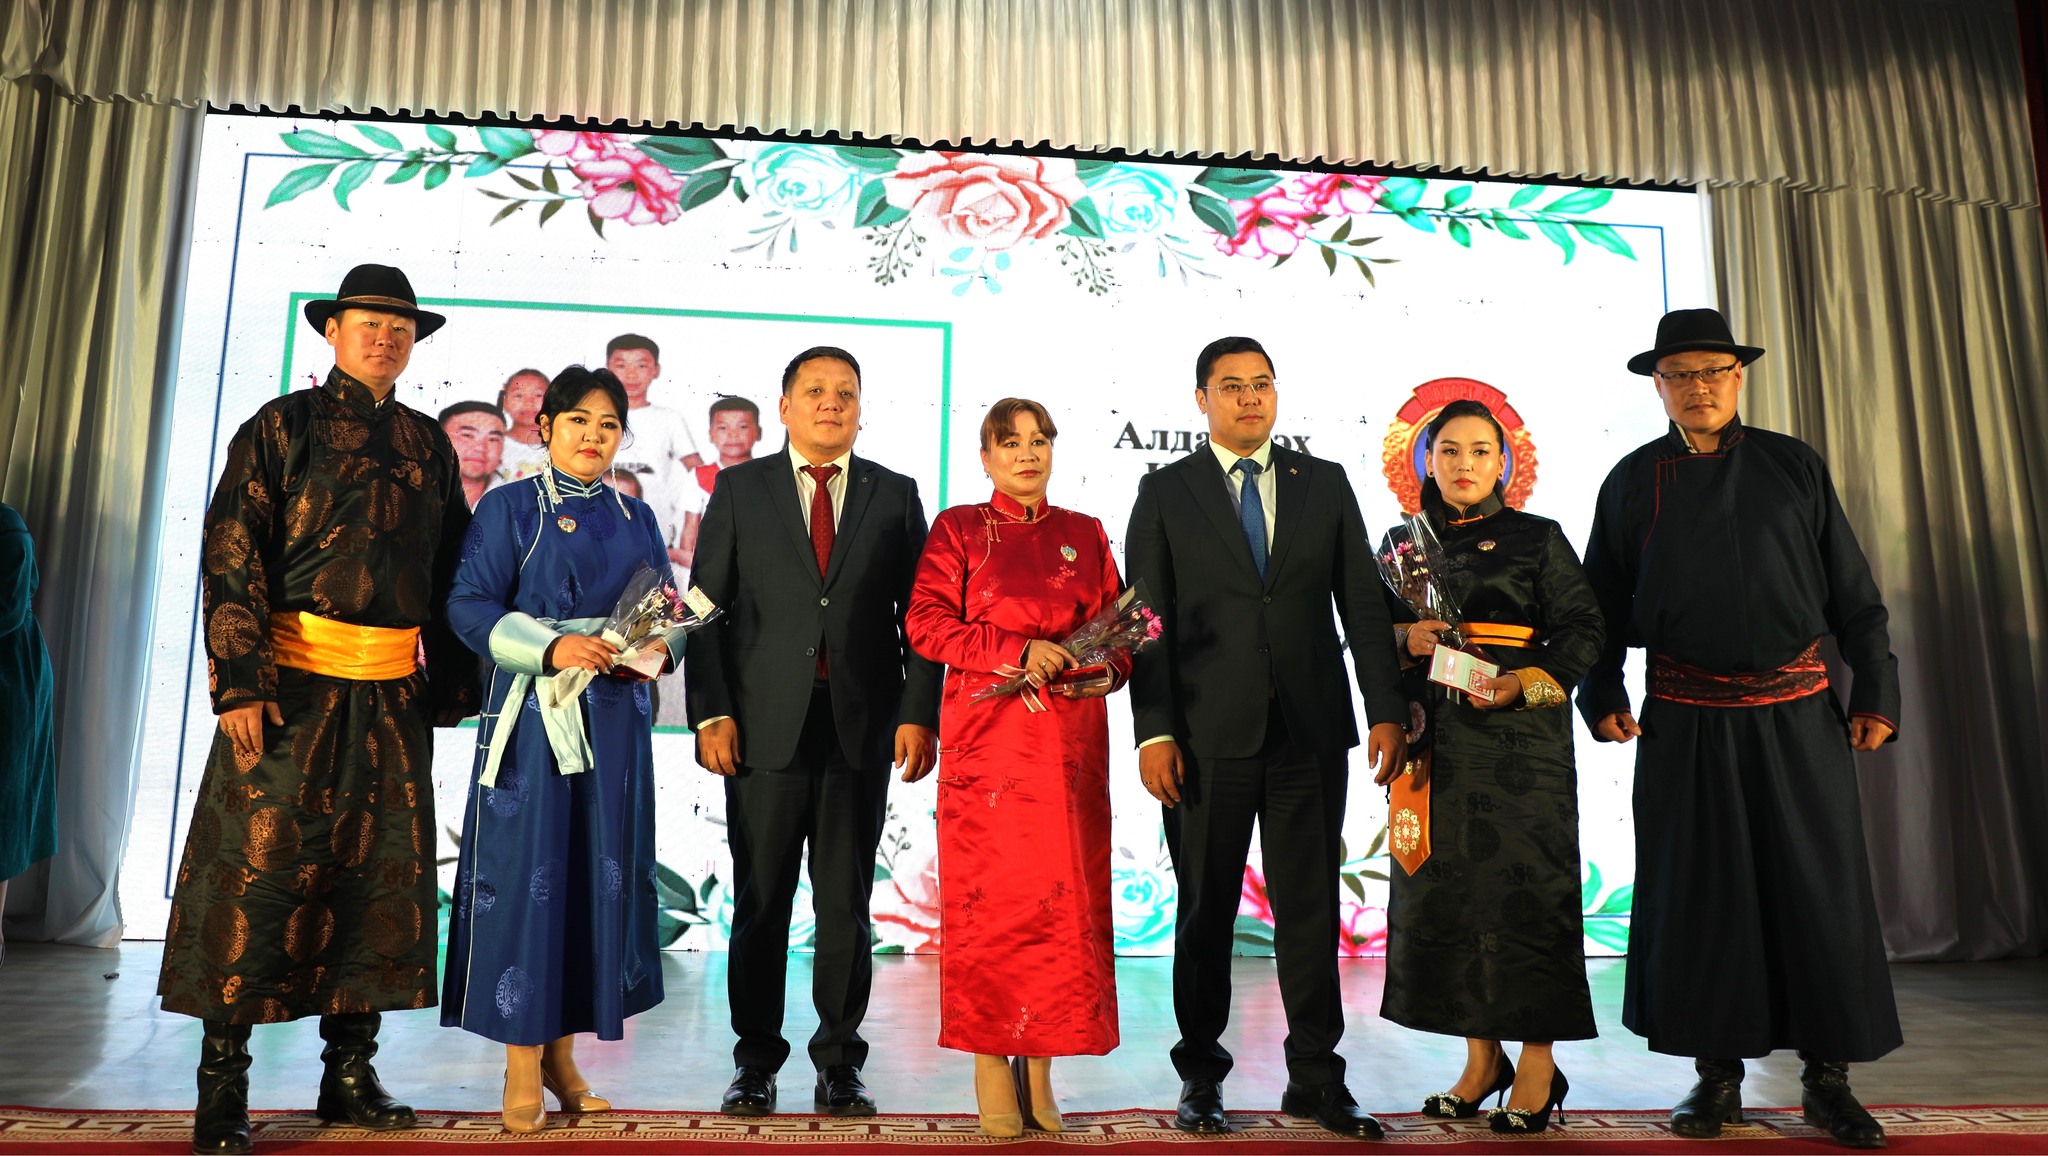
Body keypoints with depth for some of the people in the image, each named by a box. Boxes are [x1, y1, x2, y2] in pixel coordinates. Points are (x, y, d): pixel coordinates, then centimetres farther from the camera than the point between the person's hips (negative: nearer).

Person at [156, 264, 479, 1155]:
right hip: (294, 682, -4)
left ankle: (349, 1073, 19)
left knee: (382, 874, 7)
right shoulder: (281, 427, 3)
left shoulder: (426, 443, 14)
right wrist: (240, 682, -13)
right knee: (256, 868, -3)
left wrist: (452, 682, 11)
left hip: (394, 695, 4)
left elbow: (450, 571, 16)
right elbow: (231, 558, -4)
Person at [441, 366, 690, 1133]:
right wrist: (552, 647, -21)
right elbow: (470, 605, -7)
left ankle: (561, 1054, 20)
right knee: (527, 875, -3)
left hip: (615, 721, 4)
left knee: (600, 879, 6)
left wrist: (661, 644, -10)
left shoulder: (635, 517, 13)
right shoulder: (509, 508, 2)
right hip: (533, 717, -4)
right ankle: (522, 1070, 9)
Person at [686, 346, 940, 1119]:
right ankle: (756, 1062, 21)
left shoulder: (895, 496, 9)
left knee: (848, 904, 7)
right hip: (766, 725, 0)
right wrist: (710, 712, -6)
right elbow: (707, 608, 3)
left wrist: (918, 714, -4)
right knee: (760, 902, 6)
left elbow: (918, 617, 6)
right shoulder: (740, 488, 7)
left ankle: (840, 1064, 20)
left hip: (863, 727, 1)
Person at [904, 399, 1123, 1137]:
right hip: (988, 738, -2)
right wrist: (1017, 651, -13)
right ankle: (991, 1071, 8)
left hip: (1071, 740, 3)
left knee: (1064, 897, 0)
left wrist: (1107, 670, -6)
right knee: (989, 897, -3)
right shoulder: (958, 530, 7)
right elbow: (925, 622, -3)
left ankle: (1040, 1071, 10)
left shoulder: (1086, 535, 15)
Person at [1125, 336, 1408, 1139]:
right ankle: (1201, 1074, 22)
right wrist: (1154, 731, -9)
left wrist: (1387, 709, -1)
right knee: (1205, 910, 8)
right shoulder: (1165, 492, 5)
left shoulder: (1325, 483, 11)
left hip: (1312, 731, 2)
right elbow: (1147, 621, 0)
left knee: (1310, 906, 6)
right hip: (1209, 734, -1)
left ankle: (1316, 1076, 19)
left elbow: (1363, 604, 8)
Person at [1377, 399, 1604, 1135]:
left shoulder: (1538, 539, 3)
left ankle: (1538, 1067, 8)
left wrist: (1526, 683, -15)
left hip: (1518, 736, -3)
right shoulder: (1404, 543, 12)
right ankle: (1480, 1058, 17)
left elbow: (1583, 629, -1)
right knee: (1443, 887, 4)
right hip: (1433, 740, 4)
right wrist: (1407, 638, -8)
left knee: (1524, 886, -4)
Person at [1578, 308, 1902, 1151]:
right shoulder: (1633, 481, 5)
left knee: (1820, 888, 4)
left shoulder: (1796, 467, 6)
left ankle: (1829, 1079, 19)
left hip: (1797, 714, 0)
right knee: (1697, 893, 5)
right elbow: (1605, 604, 8)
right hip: (1686, 724, 0)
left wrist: (1876, 691, 2)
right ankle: (1718, 1075, 19)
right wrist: (1601, 696, 2)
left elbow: (1853, 591, 6)